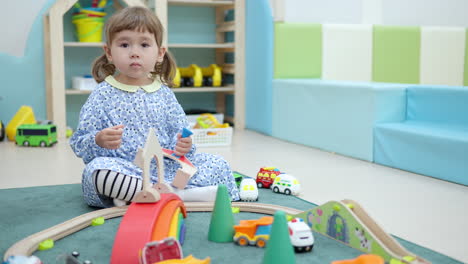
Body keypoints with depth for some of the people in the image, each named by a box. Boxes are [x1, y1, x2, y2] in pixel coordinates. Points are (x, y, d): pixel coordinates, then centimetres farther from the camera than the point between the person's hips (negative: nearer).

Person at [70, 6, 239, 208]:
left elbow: (178, 130, 12)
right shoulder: (102, 95, -1)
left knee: (217, 164, -8)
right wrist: (99, 141, -25)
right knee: (97, 169, -36)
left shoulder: (163, 93, 9)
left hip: (164, 167, 4)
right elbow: (79, 144, -2)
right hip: (123, 170, -4)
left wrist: (182, 145, -13)